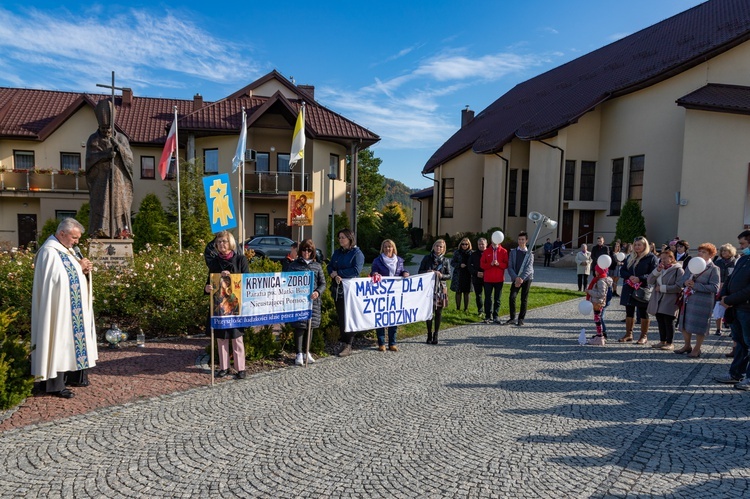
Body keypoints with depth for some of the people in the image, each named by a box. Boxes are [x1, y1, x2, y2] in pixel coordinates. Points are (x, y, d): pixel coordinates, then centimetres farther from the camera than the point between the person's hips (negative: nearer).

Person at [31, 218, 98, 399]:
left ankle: (73, 376, 23)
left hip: (76, 308, 9)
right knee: (60, 342, -4)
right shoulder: (50, 252, -15)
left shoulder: (70, 249, 11)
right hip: (60, 308, -9)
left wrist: (85, 269, -3)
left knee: (74, 338, 13)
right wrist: (79, 267, -15)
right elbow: (58, 278, -22)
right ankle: (56, 384, 4)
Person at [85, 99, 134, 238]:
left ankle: (122, 230, -5)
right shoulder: (93, 139, 9)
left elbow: (129, 157, 0)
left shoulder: (121, 138, 12)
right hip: (101, 179, -1)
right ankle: (99, 231, -11)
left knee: (120, 203, -4)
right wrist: (106, 154, -21)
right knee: (100, 204, -9)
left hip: (118, 179, 1)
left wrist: (118, 146, -17)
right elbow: (90, 158, -5)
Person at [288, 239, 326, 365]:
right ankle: (299, 354, 4)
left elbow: (323, 283, 8)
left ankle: (306, 352, 21)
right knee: (299, 326, -5)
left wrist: (318, 292, -12)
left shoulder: (317, 266, 10)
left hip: (313, 300, 3)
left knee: (310, 326, 8)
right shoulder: (294, 265, 4)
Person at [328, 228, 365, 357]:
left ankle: (348, 346, 0)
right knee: (340, 316, 8)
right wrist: (334, 275, -12)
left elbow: (356, 270, -15)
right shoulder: (337, 253, 17)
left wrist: (338, 272, -11)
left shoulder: (357, 253, -3)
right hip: (337, 289, 6)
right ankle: (343, 342, 17)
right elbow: (330, 267, 11)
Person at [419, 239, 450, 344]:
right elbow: (420, 272, 6)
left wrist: (441, 275, -14)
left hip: (440, 288, 1)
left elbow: (449, 275, 6)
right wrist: (428, 272, -14)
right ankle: (429, 334, 10)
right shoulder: (427, 258, 5)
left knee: (438, 312, 4)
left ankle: (435, 335, 13)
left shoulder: (445, 260, 6)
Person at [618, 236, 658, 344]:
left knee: (643, 313, 4)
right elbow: (622, 271, 8)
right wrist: (630, 277, -12)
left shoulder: (651, 258, -4)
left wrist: (640, 278, -22)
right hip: (629, 289, 5)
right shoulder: (630, 257, 13)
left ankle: (644, 336, 13)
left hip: (643, 290, -5)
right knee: (629, 312, 11)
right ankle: (628, 334, 20)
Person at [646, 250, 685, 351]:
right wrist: (657, 271, -9)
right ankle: (662, 341, 21)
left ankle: (670, 343, 8)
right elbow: (650, 281, 4)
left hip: (670, 302, -7)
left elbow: (679, 287, -17)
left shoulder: (678, 270, -7)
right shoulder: (660, 268, 15)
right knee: (660, 322, 11)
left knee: (669, 322, -1)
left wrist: (662, 288, -15)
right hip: (658, 301, 7)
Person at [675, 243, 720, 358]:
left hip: (702, 302, -6)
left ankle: (696, 349, 17)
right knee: (685, 324, 14)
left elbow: (715, 288, -16)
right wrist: (685, 283, -12)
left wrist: (695, 285, -19)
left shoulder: (713, 269, -7)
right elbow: (681, 280, 12)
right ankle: (687, 346, 31)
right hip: (687, 299, 6)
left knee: (699, 325, 2)